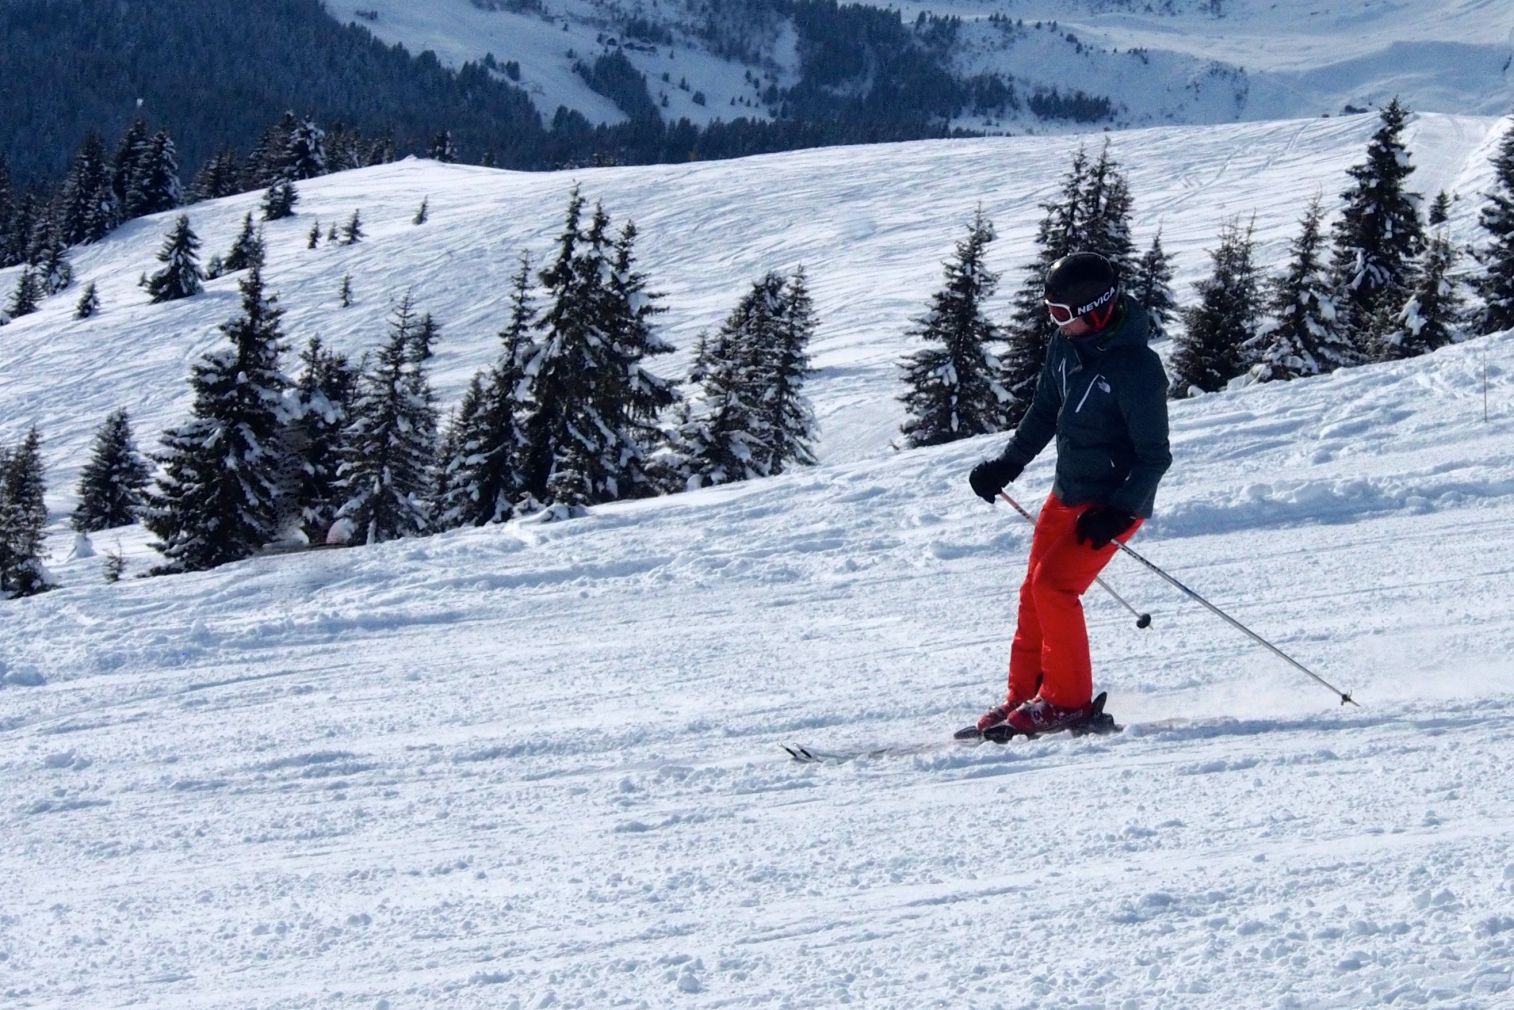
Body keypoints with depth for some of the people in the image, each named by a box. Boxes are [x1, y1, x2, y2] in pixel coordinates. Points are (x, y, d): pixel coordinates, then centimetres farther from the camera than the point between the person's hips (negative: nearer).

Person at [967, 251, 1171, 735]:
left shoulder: (1136, 368, -23)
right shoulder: (1066, 343, 1)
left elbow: (1154, 456, -19)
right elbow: (1045, 411, 18)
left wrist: (1118, 513, -25)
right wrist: (1008, 464, 18)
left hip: (1115, 502, -8)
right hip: (1067, 493, 8)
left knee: (1053, 585, -17)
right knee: (1035, 590, 9)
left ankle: (1068, 700, -7)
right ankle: (1024, 695, 19)